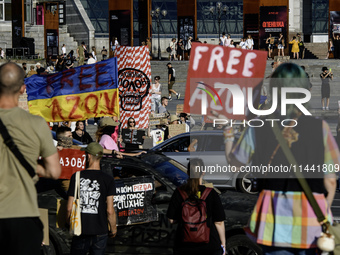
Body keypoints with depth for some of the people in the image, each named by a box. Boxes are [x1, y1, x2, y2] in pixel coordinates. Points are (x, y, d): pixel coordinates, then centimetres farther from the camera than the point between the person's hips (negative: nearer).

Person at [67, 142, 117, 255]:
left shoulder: (76, 177, -2)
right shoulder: (108, 180, -5)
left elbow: (69, 208, 0)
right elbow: (110, 211, -8)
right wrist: (113, 228, 8)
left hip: (80, 230, 1)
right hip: (100, 232, 0)